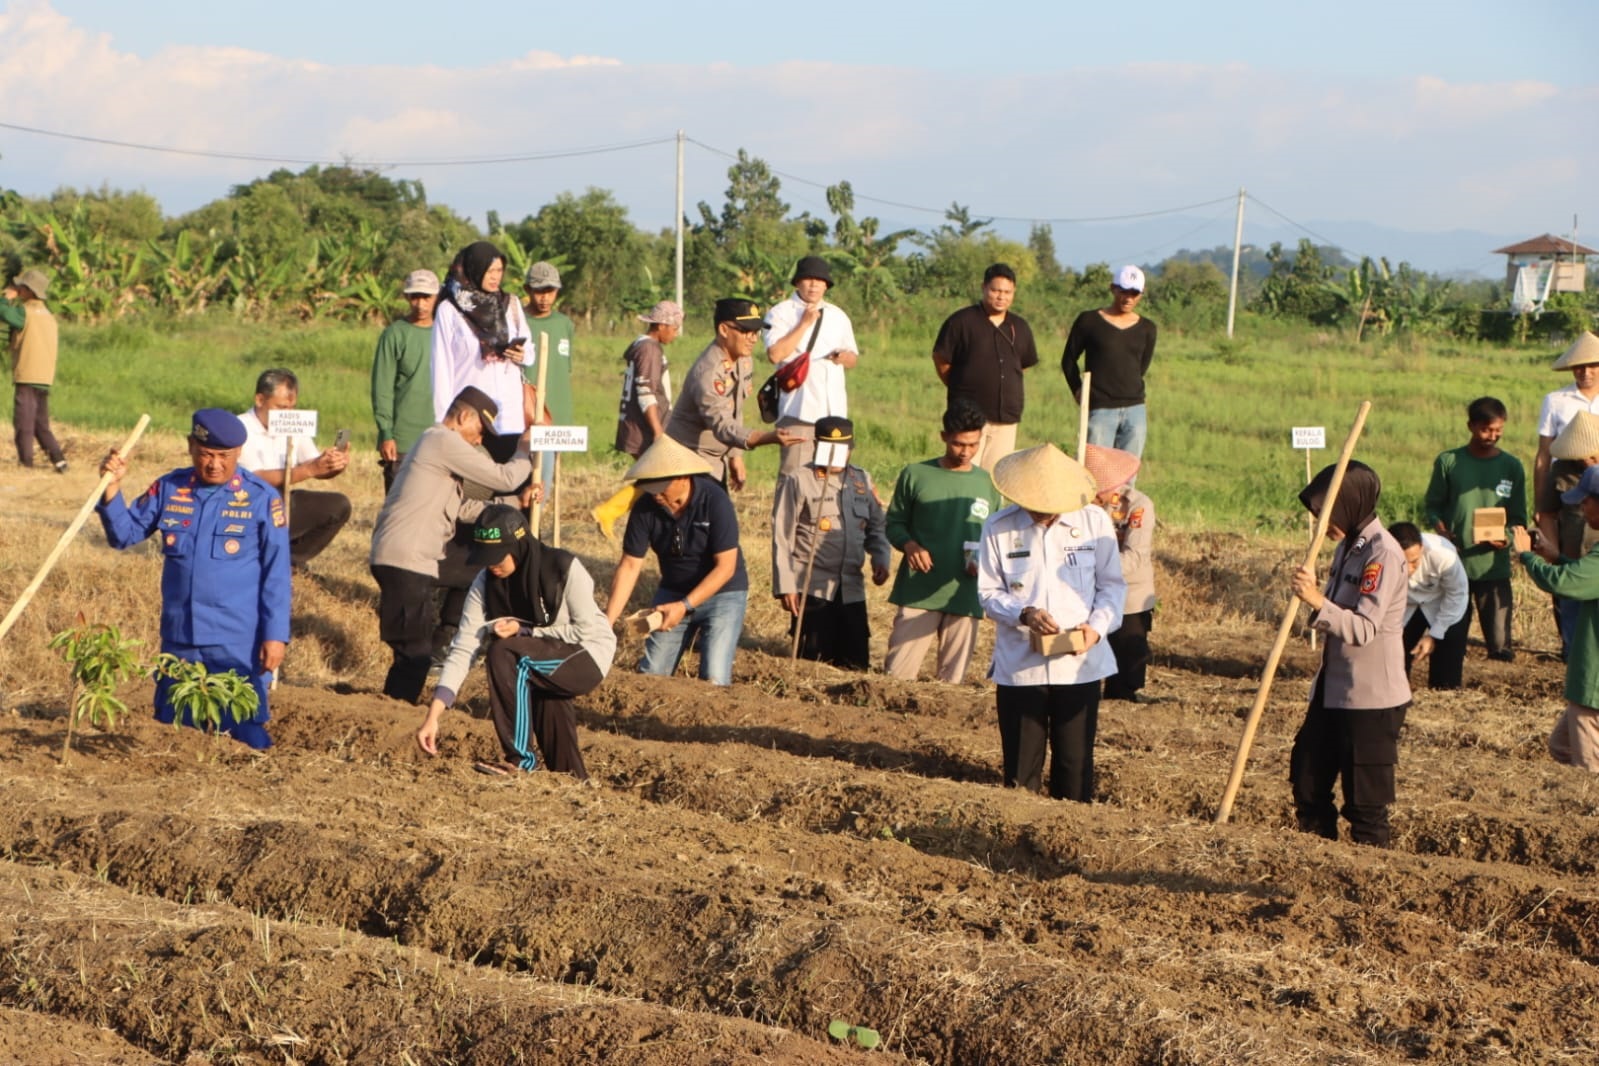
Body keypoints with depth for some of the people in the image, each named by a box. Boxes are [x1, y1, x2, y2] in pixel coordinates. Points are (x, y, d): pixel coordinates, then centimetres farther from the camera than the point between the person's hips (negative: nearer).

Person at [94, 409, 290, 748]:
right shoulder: (168, 489, 5)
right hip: (178, 642, 4)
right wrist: (112, 489, -6)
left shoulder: (262, 499, -5)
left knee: (247, 738, -5)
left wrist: (275, 635, -8)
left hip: (238, 645, -4)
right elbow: (124, 534, 10)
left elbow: (276, 573, -3)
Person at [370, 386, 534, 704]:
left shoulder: (437, 442, 21)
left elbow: (465, 509, 23)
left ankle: (442, 637, 19)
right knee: (414, 653, -7)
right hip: (403, 561, -10)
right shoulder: (444, 441, -11)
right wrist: (526, 460, 9)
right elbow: (503, 478, -11)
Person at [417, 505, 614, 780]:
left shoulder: (565, 569, -24)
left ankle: (520, 760, -24)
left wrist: (523, 632, -23)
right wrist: (433, 716, -24)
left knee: (504, 652, -26)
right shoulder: (485, 583, -12)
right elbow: (463, 649, -15)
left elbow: (586, 631, -19)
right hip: (545, 664, 7)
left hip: (588, 658, -7)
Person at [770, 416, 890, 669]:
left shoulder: (863, 480, 13)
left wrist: (880, 559, -2)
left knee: (856, 664, 4)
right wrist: (786, 586, -10)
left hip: (851, 588, 5)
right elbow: (782, 537, -4)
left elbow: (876, 527, 19)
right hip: (812, 588, -5)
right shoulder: (798, 480, -2)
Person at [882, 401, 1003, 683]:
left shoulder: (986, 484, 9)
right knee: (898, 674, -6)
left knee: (953, 679, 6)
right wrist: (908, 544, -14)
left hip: (964, 595, 2)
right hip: (918, 592, -2)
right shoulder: (916, 475, 1)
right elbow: (893, 522, 7)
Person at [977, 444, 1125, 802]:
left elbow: (1112, 584, 5)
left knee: (1076, 762, 4)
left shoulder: (1094, 522, -1)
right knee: (1020, 764, 6)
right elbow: (989, 593, 2)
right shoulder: (998, 529, -2)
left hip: (1079, 663, 0)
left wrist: (1097, 626, -13)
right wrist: (1024, 614, -17)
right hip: (1019, 665, 0)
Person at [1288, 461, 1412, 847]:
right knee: (1308, 780, 15)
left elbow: (1364, 628, -26)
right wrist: (1312, 595, 6)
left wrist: (1319, 603, -36)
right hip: (1333, 689, 10)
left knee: (1365, 799, -1)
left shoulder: (1383, 554, -17)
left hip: (1372, 698, -10)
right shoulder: (1348, 547, 10)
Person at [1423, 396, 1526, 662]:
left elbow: (1518, 518, 6)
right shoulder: (1448, 462, 3)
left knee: (1500, 646, -4)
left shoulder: (1512, 466, 5)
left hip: (1494, 566, 0)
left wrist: (1507, 538, -15)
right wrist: (1440, 528, -13)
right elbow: (1433, 506, 8)